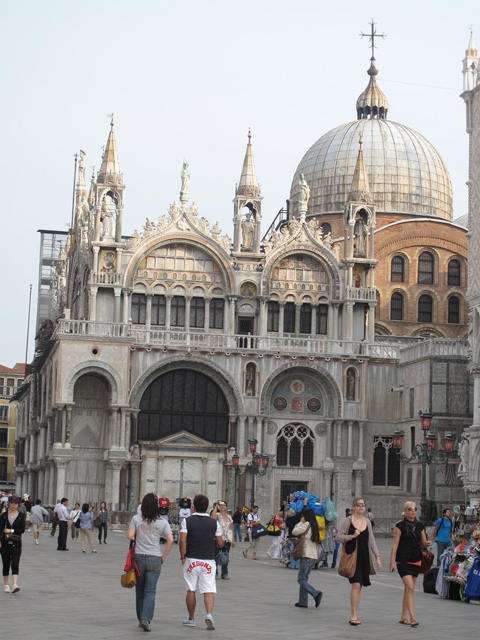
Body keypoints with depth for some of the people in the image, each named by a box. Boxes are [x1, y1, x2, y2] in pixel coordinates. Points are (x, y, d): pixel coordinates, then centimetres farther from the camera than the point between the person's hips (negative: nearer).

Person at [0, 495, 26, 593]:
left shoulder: (21, 516, 2)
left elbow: (22, 530, -2)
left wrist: (11, 531, -11)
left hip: (16, 544, -1)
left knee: (15, 564, -11)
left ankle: (15, 585, -20)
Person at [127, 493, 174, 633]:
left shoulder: (136, 519, -2)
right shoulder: (162, 523, -2)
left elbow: (129, 536, -8)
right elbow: (170, 540, -7)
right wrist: (163, 557, 3)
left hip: (138, 558, 1)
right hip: (154, 559, -1)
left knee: (139, 591, 14)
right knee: (150, 591, 1)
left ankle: (141, 619, 21)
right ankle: (146, 619, -14)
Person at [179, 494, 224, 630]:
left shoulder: (187, 521, -3)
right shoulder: (214, 523, 1)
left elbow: (182, 540, -11)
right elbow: (220, 543, 3)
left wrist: (182, 556, 0)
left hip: (191, 560, 0)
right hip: (208, 560, 0)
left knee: (191, 590, 10)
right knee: (209, 590, -1)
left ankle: (191, 619, 18)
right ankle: (209, 614, -23)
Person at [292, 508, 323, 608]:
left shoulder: (307, 524, -8)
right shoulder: (314, 526, 17)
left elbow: (295, 532, -11)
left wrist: (301, 522, 2)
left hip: (307, 555, -8)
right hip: (314, 556, 8)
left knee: (301, 579, -8)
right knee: (304, 578, 12)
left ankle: (316, 593, -25)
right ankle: (303, 602, 9)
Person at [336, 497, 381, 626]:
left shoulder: (367, 522, 12)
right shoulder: (348, 521, -3)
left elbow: (372, 541, 14)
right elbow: (338, 537, -2)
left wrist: (377, 557, 8)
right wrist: (352, 536, -15)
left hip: (364, 557, 5)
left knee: (359, 586, 7)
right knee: (356, 584, -15)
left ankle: (353, 615, 15)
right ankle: (353, 616, -12)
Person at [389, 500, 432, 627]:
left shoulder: (419, 526, 9)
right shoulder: (400, 525, -6)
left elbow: (423, 543, 14)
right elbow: (395, 545, -7)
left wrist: (428, 544, -10)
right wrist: (392, 562, -11)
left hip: (416, 560, 5)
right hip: (403, 561, -5)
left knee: (408, 589, 11)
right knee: (410, 588, -16)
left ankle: (403, 617, 20)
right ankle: (412, 618, -19)